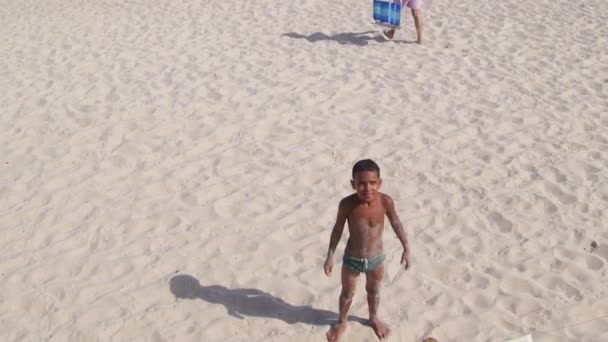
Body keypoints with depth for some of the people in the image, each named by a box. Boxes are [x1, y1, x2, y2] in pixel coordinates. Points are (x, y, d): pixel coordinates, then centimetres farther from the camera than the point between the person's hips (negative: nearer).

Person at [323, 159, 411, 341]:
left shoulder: (386, 201, -24)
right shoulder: (347, 204, -27)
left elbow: (396, 223, -5)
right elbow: (338, 229, -11)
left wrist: (406, 249, 1)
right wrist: (330, 256, -5)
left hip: (376, 259, 1)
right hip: (351, 259, -1)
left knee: (373, 292, 27)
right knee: (347, 293, 22)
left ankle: (373, 318, 56)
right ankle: (341, 322, 49)